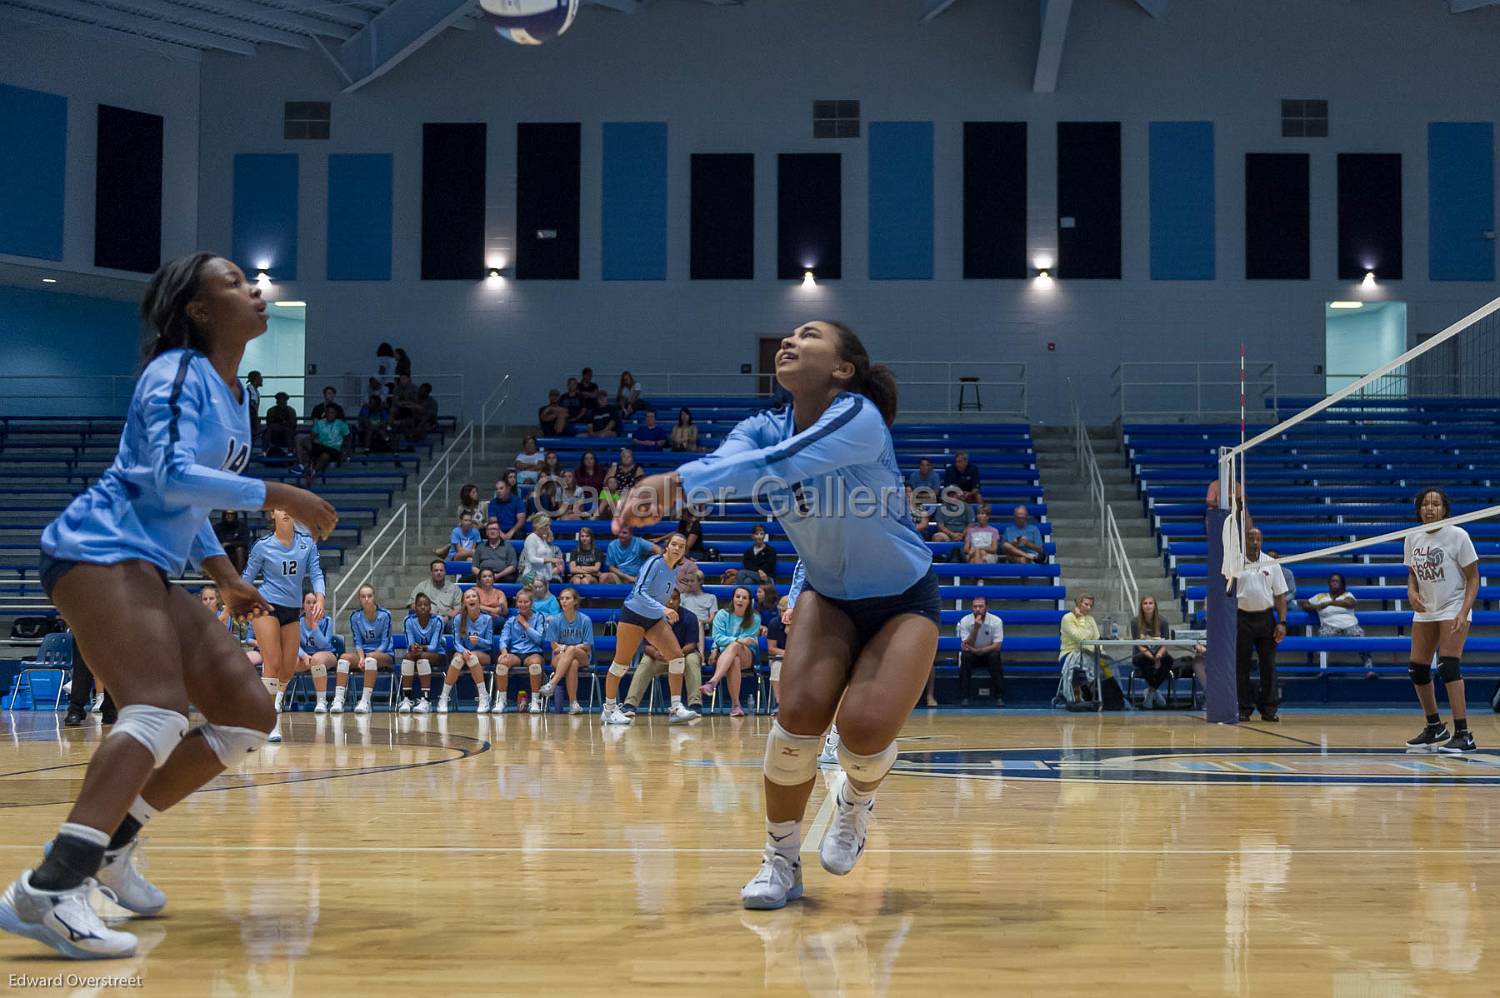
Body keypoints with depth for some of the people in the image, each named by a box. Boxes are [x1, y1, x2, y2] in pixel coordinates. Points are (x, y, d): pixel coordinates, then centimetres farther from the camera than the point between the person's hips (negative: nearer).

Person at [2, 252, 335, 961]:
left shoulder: (233, 393, 19)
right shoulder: (177, 372, -8)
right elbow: (171, 475, -22)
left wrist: (224, 576, 19)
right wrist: (278, 496, -20)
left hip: (147, 571, 10)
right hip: (98, 551, -10)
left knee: (248, 715, 5)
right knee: (160, 711, -30)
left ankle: (111, 842, 9)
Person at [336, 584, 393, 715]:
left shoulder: (384, 615, -8)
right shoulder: (355, 616, 2)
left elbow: (385, 642, -9)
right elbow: (357, 642, 3)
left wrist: (368, 657, -20)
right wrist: (361, 658, -17)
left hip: (383, 654, -3)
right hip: (363, 653, 3)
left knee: (371, 658, -37)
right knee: (344, 657, -26)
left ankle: (365, 701, -41)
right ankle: (338, 700, -36)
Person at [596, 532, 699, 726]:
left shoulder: (675, 571, 7)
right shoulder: (655, 562, -17)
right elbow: (639, 592, -27)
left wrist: (667, 617, 17)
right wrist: (663, 609, -34)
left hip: (654, 619, 7)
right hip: (633, 615, -7)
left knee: (677, 656, -9)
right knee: (621, 663, -1)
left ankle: (676, 709, -9)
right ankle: (609, 710, 13)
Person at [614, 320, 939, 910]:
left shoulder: (859, 418, -28)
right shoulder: (763, 429, -9)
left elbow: (776, 465, -44)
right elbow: (720, 465, -31)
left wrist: (677, 481, -57)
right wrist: (659, 490, -54)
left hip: (903, 601, -4)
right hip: (828, 595, 4)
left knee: (865, 729, -20)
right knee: (800, 710, -18)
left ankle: (856, 800, 17)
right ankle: (781, 862, 0)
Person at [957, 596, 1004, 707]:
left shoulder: (996, 621, -17)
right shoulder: (965, 621, -16)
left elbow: (997, 646, -21)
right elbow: (966, 646, -23)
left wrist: (977, 650, -31)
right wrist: (976, 628, -35)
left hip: (988, 655, 0)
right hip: (972, 657, 0)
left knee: (995, 655, -33)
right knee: (965, 656, -32)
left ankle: (1000, 697, -26)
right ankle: (964, 697, -26)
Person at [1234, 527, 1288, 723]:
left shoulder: (1271, 564, 7)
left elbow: (1280, 596, 6)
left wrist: (1282, 622, -2)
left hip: (1266, 618, 1)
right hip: (1242, 618, -1)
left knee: (1268, 665, 0)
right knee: (1242, 666, 1)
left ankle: (1268, 709, 5)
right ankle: (1245, 709, 8)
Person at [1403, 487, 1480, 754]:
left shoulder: (1458, 535, -12)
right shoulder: (1413, 538, 2)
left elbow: (1473, 577, -9)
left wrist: (1464, 613, -20)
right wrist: (1412, 592, -7)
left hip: (1453, 610, -6)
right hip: (1425, 612, 6)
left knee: (1447, 666, -19)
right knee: (1417, 670, 4)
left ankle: (1463, 735, -17)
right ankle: (1435, 728, 23)